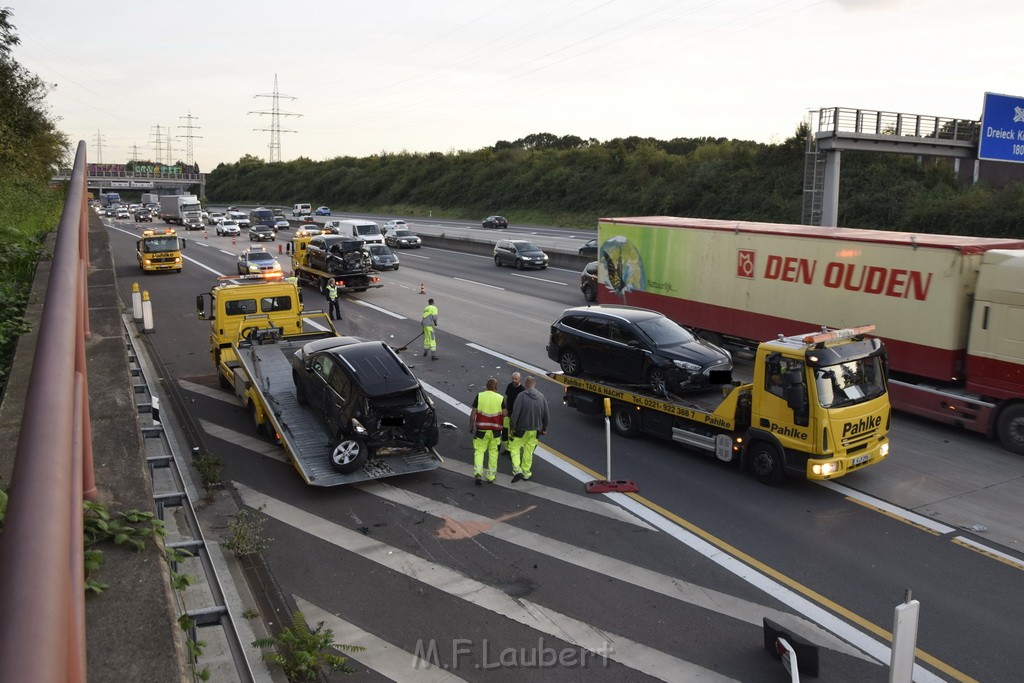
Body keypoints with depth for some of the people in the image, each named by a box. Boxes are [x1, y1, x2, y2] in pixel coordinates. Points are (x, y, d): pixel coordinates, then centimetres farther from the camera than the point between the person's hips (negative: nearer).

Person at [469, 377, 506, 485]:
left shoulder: (479, 396, -5)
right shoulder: (500, 398, -3)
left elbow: (473, 414, -5)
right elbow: (505, 414, -3)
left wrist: (471, 426, 5)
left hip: (481, 430, -1)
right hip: (495, 431, 1)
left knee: (479, 451, 9)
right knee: (493, 453, 13)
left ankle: (477, 473, -8)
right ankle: (491, 476, 17)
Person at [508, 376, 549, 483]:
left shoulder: (521, 396, -16)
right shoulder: (541, 397, 1)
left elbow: (515, 413, -19)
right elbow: (546, 415, 8)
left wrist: (512, 427, -9)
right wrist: (544, 428, 19)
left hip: (522, 429, -5)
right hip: (535, 430, 5)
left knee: (514, 448, 8)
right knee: (529, 451, 16)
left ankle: (517, 470, -7)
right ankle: (526, 473, 25)